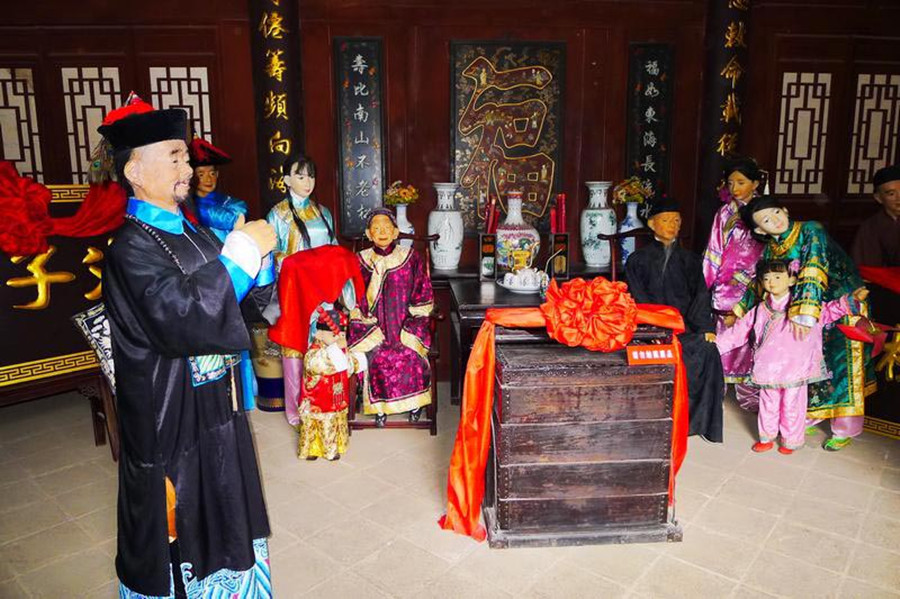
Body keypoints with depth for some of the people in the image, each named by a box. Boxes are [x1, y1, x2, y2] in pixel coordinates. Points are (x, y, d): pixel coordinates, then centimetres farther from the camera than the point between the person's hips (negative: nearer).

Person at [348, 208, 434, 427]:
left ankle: (415, 401, -3)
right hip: (373, 324, 1)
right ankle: (379, 405, -7)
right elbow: (355, 303, 4)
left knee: (409, 353, -27)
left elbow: (423, 296, 3)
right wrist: (372, 329, -10)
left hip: (406, 323, 0)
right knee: (376, 355, -27)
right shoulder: (361, 260, 6)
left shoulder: (411, 257, 4)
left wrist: (409, 328, -9)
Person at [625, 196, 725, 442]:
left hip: (685, 324, 2)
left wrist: (706, 327, -9)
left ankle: (699, 419, -12)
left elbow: (700, 295, 8)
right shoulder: (638, 260, 10)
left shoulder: (689, 260, 19)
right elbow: (638, 298, 0)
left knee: (708, 352, -25)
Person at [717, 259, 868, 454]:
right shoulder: (760, 310, 6)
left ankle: (791, 441, 26)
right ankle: (767, 437, 32)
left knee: (792, 405, 8)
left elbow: (829, 311, -4)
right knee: (768, 404, 15)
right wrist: (719, 341, 7)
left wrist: (850, 301, -19)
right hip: (768, 370, 3)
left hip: (794, 369, -3)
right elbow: (740, 330, 10)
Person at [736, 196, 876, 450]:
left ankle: (845, 428, 7)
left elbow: (814, 270, -28)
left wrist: (805, 312, -37)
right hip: (806, 310, 6)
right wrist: (741, 308, 0)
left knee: (841, 364, -5)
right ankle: (809, 418, 23)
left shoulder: (811, 231, -17)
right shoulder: (771, 249, 2)